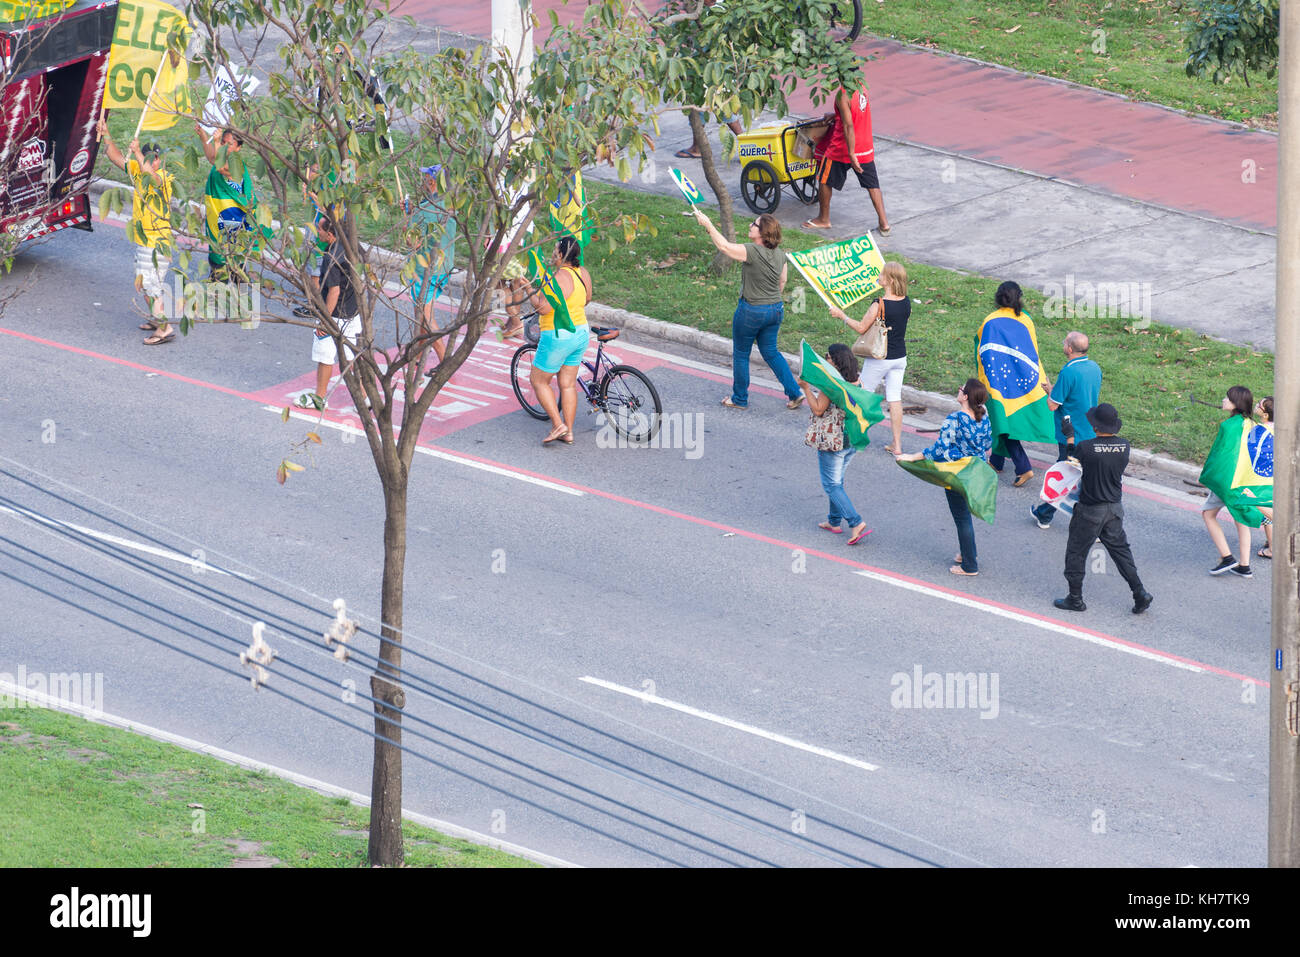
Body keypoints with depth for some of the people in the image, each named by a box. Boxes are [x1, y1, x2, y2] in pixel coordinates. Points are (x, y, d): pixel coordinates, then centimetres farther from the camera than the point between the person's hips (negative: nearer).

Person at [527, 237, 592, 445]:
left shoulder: (561, 278, -25)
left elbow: (543, 308, -27)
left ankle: (558, 425, 1)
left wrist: (532, 295, -9)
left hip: (558, 337, -8)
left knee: (539, 381, 8)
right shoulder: (583, 273, 2)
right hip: (580, 333, 8)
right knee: (568, 385, 15)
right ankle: (569, 433, 17)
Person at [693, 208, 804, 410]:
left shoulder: (752, 252, -21)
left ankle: (740, 398, 23)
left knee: (740, 354, 11)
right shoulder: (780, 256, 1)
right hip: (775, 309, 7)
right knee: (770, 352, 19)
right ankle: (795, 393, 13)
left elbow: (724, 246, -14)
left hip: (752, 310, -7)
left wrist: (708, 224, -4)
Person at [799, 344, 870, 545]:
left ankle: (856, 523, -11)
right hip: (852, 439, 8)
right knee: (837, 481, 23)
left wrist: (806, 387, -12)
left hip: (832, 440, -8)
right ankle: (834, 521, 32)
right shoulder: (856, 381, 3)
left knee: (832, 485, 0)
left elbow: (818, 409, -20)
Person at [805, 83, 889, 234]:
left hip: (843, 148, -6)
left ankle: (823, 219, 26)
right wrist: (836, 115, 26)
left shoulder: (843, 95, -23)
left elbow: (848, 126, -26)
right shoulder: (862, 87, 0)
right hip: (866, 148, 6)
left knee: (825, 181, 14)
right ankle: (884, 223, 5)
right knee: (872, 185, 10)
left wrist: (851, 154, -25)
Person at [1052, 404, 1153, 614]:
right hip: (1114, 509, 5)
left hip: (1090, 510, -5)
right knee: (1120, 549, 18)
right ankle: (1140, 594, 14)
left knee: (1076, 553, 12)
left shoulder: (1086, 447, -24)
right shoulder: (1124, 446, -10)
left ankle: (1075, 599, 21)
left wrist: (1069, 437, 7)